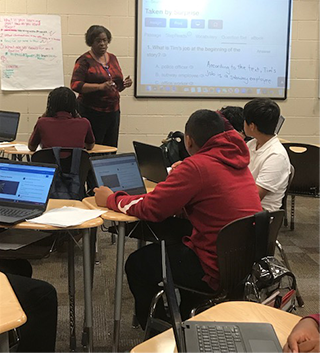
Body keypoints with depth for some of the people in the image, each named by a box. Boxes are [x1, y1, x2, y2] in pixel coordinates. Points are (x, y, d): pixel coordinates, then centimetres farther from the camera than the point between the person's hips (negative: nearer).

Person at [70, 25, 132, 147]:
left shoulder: (112, 58, 14)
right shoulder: (85, 60, -5)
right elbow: (75, 85, -16)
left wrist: (125, 83, -1)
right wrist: (100, 86, -26)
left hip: (113, 112, 6)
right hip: (92, 113, -6)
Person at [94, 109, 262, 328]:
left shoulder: (197, 166, -19)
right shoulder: (237, 161, 6)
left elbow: (151, 209, -15)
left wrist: (111, 199, 1)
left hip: (219, 271, -9)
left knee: (137, 264, 11)